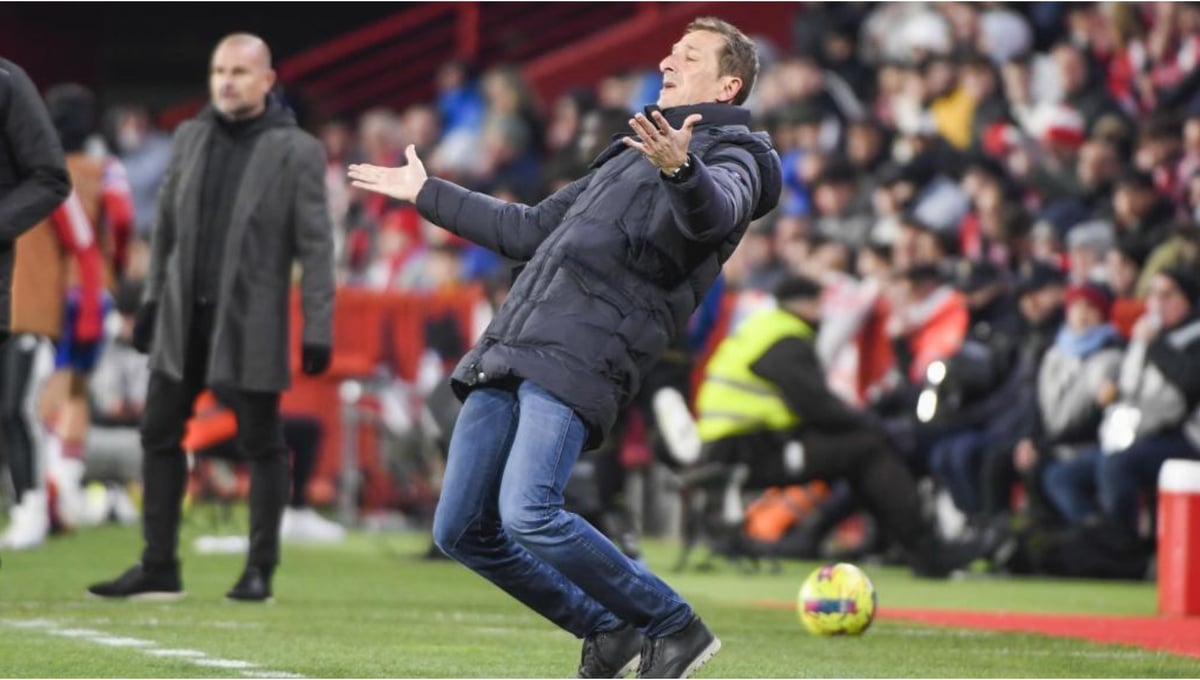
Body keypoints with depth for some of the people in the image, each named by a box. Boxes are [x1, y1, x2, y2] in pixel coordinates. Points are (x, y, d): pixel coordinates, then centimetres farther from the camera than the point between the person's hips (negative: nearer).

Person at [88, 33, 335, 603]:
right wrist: (152, 299, 14)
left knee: (262, 444, 1)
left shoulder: (296, 151, -6)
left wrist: (318, 328, -13)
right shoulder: (190, 139, 9)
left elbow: (316, 245, -8)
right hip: (183, 315, 5)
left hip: (251, 319, -5)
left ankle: (260, 570, 8)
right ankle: (158, 568, 11)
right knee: (159, 434, 5)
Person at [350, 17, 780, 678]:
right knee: (460, 531, 4)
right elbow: (532, 230, 41)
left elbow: (714, 212, -22)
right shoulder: (628, 156, 31)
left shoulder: (732, 157, 4)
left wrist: (681, 169, -45)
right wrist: (426, 194, 46)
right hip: (507, 351, 9)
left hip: (583, 358, -9)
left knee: (527, 515, -25)